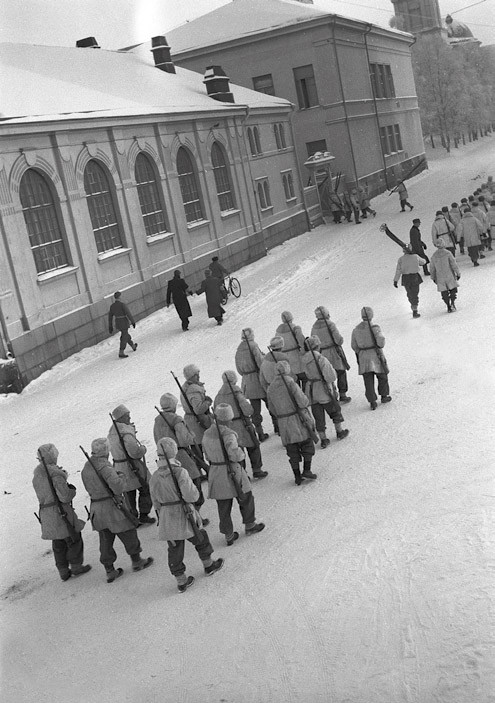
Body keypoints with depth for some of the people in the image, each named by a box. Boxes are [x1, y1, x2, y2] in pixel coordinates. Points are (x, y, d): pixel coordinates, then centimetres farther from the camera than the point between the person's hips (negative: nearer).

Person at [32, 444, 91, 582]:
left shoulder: (36, 476, 6)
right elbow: (64, 496, -23)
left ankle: (63, 571, 25)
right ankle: (76, 566, 21)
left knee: (58, 544, 18)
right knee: (74, 539, 11)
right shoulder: (55, 474, -20)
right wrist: (72, 490, -2)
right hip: (61, 511, -7)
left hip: (45, 514, 8)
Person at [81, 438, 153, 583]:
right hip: (113, 506, -7)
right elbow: (118, 487, -29)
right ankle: (136, 562, 27)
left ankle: (109, 571, 20)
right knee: (128, 534, 12)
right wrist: (121, 477, -9)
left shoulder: (86, 468, 4)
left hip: (96, 509, 7)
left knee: (105, 540, 15)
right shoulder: (105, 466, -22)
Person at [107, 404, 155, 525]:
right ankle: (143, 516, 12)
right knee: (146, 490, 9)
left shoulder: (111, 432, 6)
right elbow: (135, 452, -29)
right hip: (133, 467, -8)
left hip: (119, 468, 8)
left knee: (129, 493, 17)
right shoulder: (126, 432, -24)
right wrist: (143, 448, -7)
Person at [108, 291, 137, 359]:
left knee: (126, 335, 24)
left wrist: (110, 327, 13)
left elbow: (110, 317, 7)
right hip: (124, 322, -7)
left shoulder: (112, 306, 2)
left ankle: (133, 346, 43)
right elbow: (128, 313, -19)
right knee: (124, 338, -1)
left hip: (117, 323, 7)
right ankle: (121, 353, -4)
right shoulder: (122, 304, -17)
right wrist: (133, 322, -12)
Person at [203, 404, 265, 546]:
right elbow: (236, 455, -25)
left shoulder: (207, 434, -1)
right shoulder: (228, 435, -22)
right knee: (246, 498, 18)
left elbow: (207, 455, 7)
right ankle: (250, 526, 34)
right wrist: (241, 451, -5)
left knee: (223, 507, 13)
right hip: (232, 472, -5)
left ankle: (228, 535, 20)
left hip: (215, 474, 5)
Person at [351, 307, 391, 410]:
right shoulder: (374, 327, -13)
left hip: (363, 358, 3)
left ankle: (372, 402, 5)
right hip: (376, 355, -3)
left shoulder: (356, 329, 0)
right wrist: (380, 345, 0)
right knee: (382, 376, 18)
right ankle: (384, 396, 31)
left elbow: (354, 346, 5)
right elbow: (381, 340, -22)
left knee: (368, 381, 6)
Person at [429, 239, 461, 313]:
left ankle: (448, 307, 7)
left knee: (444, 292, 8)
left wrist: (433, 278, 19)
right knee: (453, 289, 10)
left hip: (440, 277, 3)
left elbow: (432, 268, 9)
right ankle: (452, 303, -6)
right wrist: (458, 273, 0)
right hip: (449, 276, -3)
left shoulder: (434, 256, 2)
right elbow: (454, 264, -9)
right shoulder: (447, 253, -9)